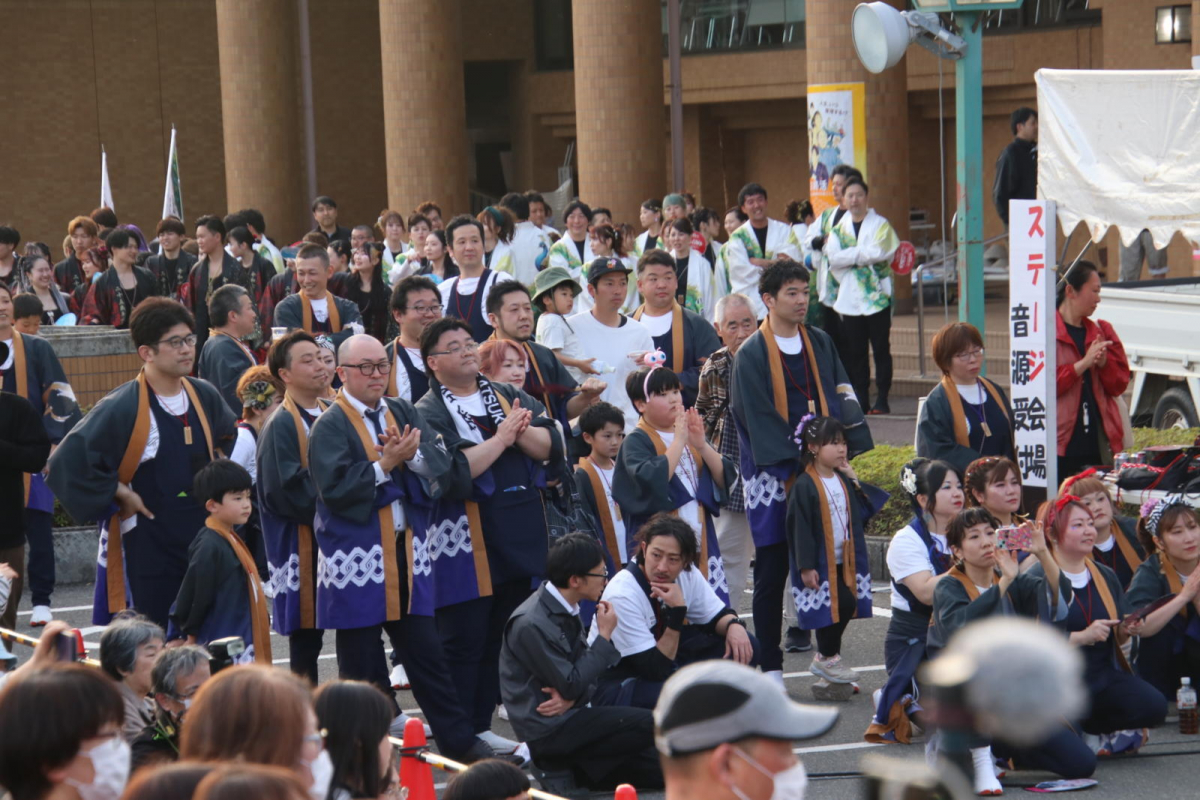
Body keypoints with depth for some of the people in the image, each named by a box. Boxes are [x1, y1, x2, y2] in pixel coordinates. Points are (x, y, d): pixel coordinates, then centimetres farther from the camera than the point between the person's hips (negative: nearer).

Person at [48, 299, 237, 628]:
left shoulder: (204, 397, 3)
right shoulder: (121, 408, -16)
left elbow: (231, 441, 24)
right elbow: (69, 461, -19)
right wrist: (120, 494, -13)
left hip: (200, 539, 6)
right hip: (144, 548, -6)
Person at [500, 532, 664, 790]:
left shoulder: (564, 610, 7)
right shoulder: (532, 625, -21)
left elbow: (586, 672, 9)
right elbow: (572, 685, -20)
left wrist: (571, 697, -14)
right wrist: (604, 635, -13)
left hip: (570, 713, 8)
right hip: (549, 729, -8)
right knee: (647, 724, -18)